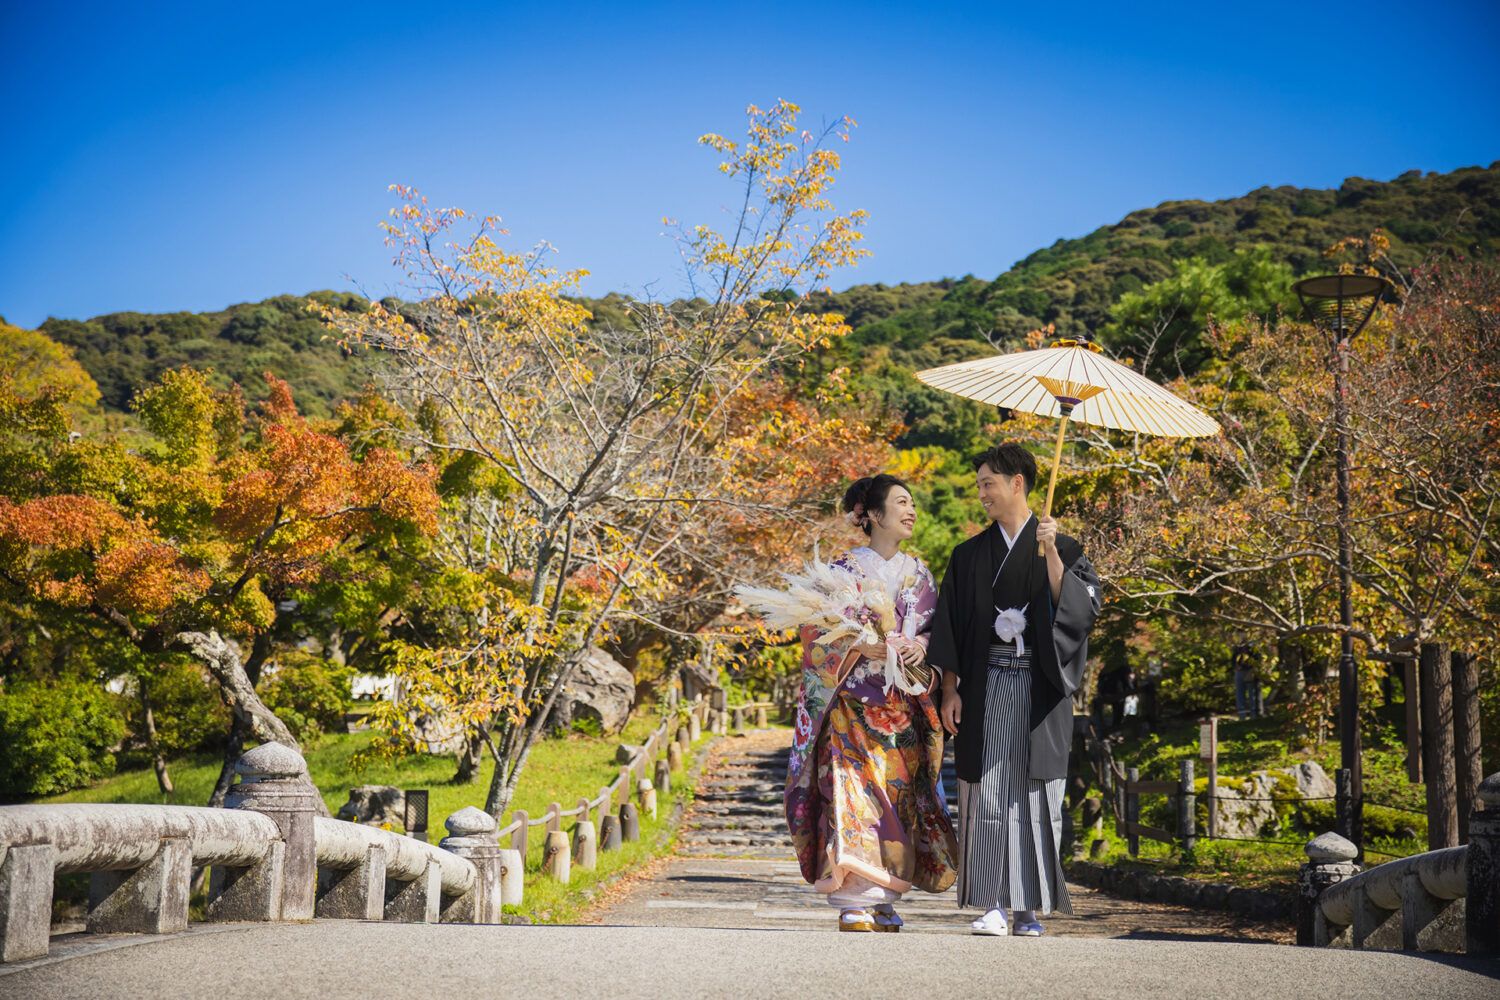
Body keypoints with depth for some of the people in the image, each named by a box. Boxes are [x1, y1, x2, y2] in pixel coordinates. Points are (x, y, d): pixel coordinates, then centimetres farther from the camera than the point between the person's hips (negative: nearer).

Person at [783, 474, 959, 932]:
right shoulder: (843, 568, 1)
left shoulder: (919, 573, 14)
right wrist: (860, 646, -20)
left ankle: (883, 900, 10)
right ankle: (854, 905, -13)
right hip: (853, 703, -4)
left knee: (897, 797, 1)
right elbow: (818, 634, -4)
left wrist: (920, 645, -8)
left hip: (904, 706, 4)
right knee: (852, 793, -13)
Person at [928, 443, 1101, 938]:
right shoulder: (970, 555, 11)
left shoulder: (1063, 547, 5)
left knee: (1034, 791, -1)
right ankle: (993, 905, -2)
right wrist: (950, 690, 0)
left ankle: (1031, 907, 7)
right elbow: (951, 626, 8)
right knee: (988, 792, -4)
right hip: (986, 687, 2)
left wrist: (1051, 555, -18)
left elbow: (1077, 607, -9)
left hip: (1039, 688, -2)